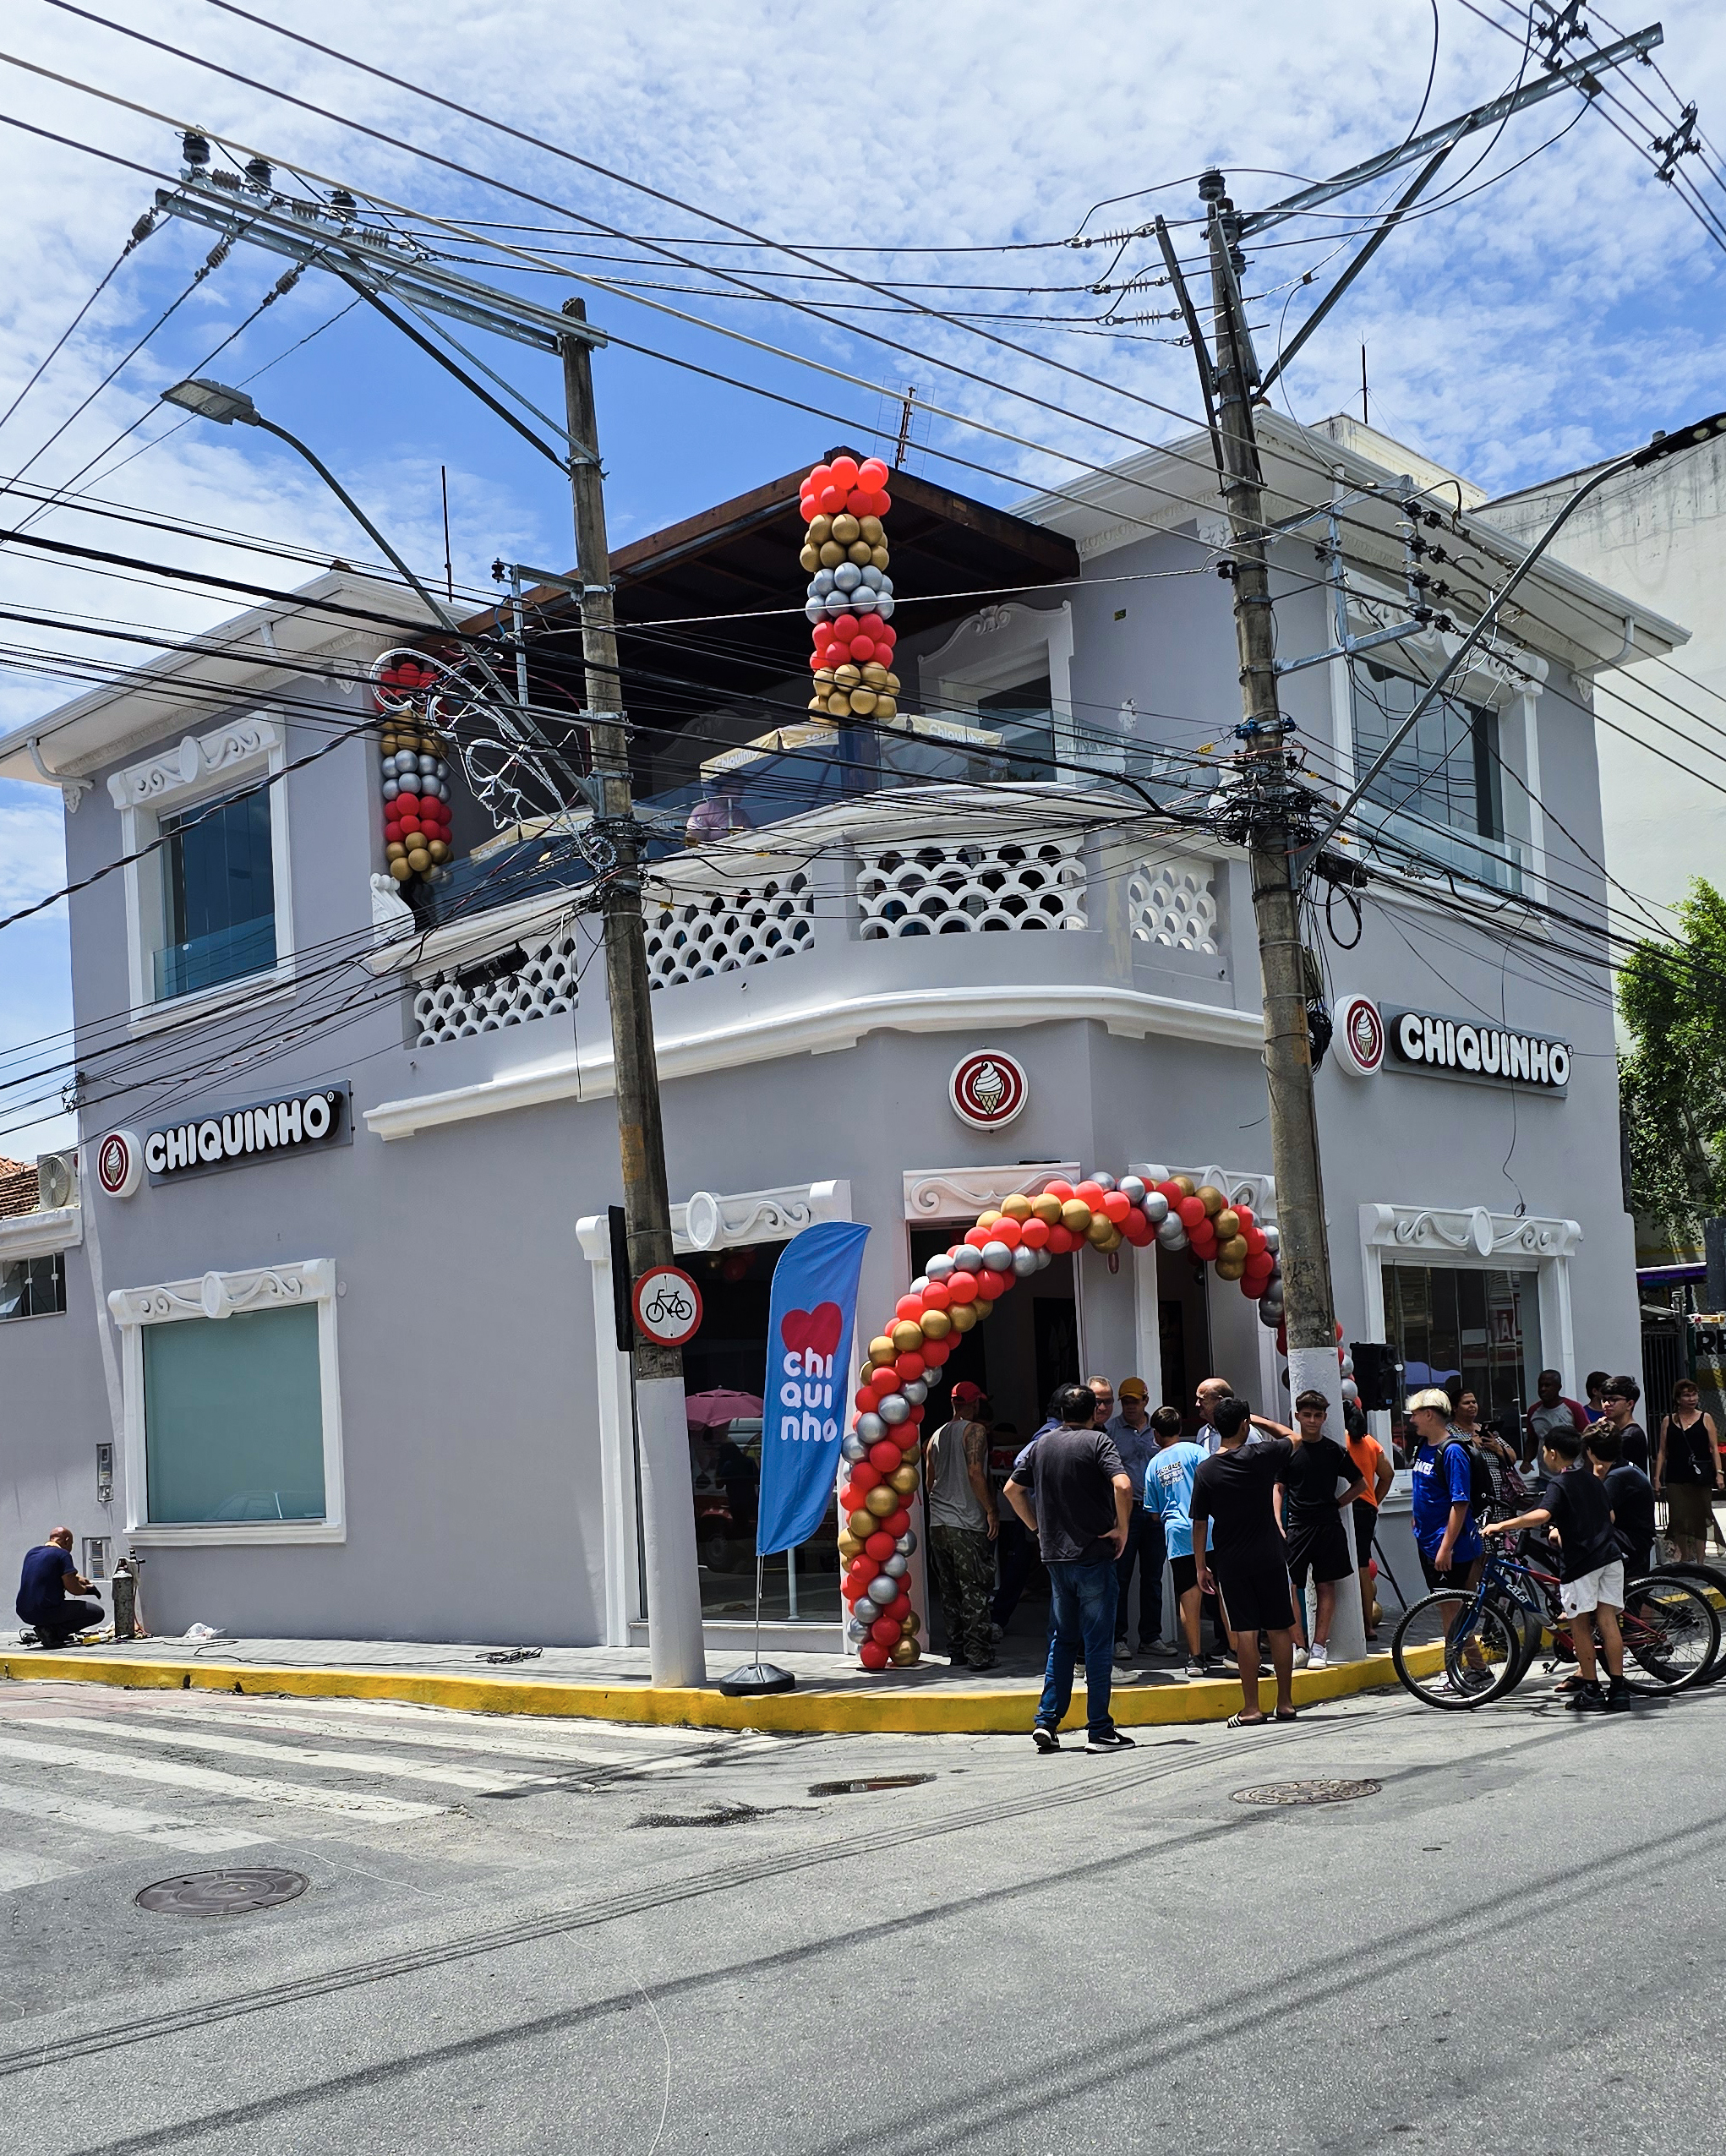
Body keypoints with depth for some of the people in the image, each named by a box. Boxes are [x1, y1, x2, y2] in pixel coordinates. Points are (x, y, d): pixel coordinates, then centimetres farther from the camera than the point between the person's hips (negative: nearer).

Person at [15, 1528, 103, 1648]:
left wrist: (76, 1578, 32)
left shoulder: (31, 1553, 18)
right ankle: (52, 1631, -9)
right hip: (47, 1613, -8)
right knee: (98, 1613, 1)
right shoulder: (62, 1554, -5)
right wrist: (86, 1589, 12)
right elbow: (73, 1588, -10)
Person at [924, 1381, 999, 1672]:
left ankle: (956, 1649, 16)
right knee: (975, 1591, -3)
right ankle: (978, 1654, -5)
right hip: (967, 1523, -6)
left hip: (938, 1524, 6)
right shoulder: (975, 1430, -6)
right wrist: (991, 1510, -12)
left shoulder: (936, 1435, 14)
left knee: (949, 1591, 12)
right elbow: (975, 1474, -17)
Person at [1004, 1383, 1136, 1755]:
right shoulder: (1097, 1441, -7)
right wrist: (1121, 1529, -10)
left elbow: (1012, 1490, 14)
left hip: (1055, 1555, 5)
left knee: (1063, 1639, 16)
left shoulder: (1041, 1444, 8)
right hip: (1094, 1555, -5)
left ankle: (1046, 1721, 10)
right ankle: (1100, 1730, 3)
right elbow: (1122, 1485, -22)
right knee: (1098, 1642, 1)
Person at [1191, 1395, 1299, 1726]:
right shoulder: (1262, 1456, -7)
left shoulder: (1206, 1471, -6)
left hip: (1231, 1562, 0)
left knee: (1245, 1633, 0)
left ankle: (1251, 1708, 0)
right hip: (1269, 1556, 0)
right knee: (1280, 1629, 9)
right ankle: (1285, 1703, 14)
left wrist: (1201, 1566, 6)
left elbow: (1200, 1524, -3)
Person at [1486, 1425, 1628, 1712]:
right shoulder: (1593, 1480, 15)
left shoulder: (1558, 1484, -9)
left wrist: (1502, 1525, -27)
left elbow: (1541, 1515, -28)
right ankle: (1618, 1689, 4)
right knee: (1607, 1620, 6)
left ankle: (1591, 1692, 4)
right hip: (1609, 1556, 7)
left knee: (1580, 1625, 2)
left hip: (1581, 1562, -7)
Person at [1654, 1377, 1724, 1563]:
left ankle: (1699, 1560, 6)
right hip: (1676, 1479, 1)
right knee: (1678, 1519, -3)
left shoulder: (1705, 1419, 5)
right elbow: (1662, 1452, 10)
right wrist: (1657, 1478, 4)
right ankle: (1684, 1558, 12)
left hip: (1700, 1478, -1)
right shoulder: (1668, 1421, 8)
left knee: (1699, 1520, 0)